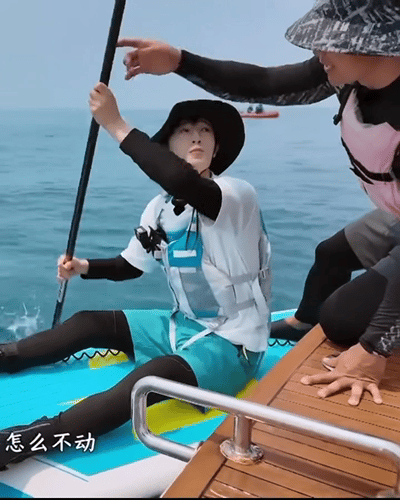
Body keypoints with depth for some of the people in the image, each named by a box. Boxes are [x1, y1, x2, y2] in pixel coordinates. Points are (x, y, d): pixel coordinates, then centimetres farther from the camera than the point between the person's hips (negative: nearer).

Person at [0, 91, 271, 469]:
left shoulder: (238, 195, -20)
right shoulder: (160, 208, 2)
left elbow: (182, 181, -41)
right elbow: (131, 265, 13)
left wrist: (116, 126, -34)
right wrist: (85, 267, -6)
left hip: (231, 342, -7)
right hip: (184, 326, 8)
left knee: (155, 375, -34)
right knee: (89, 323, 5)